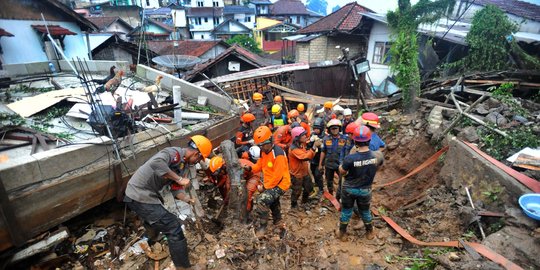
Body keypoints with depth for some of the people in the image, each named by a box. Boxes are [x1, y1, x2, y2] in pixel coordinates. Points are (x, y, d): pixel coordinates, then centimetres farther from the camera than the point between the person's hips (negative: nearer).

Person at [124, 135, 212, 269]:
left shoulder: (183, 163, 7)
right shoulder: (175, 153, -21)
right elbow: (156, 163, -42)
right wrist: (179, 179, -34)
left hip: (143, 193, 10)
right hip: (140, 196, -10)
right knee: (173, 228, -9)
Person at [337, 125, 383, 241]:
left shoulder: (350, 158, -31)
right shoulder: (377, 156, -22)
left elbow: (342, 172, -13)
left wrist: (341, 165, 7)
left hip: (349, 189, -2)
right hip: (365, 190, 2)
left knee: (346, 211, 18)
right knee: (365, 211, 26)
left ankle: (342, 234, 35)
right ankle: (370, 232, 47)